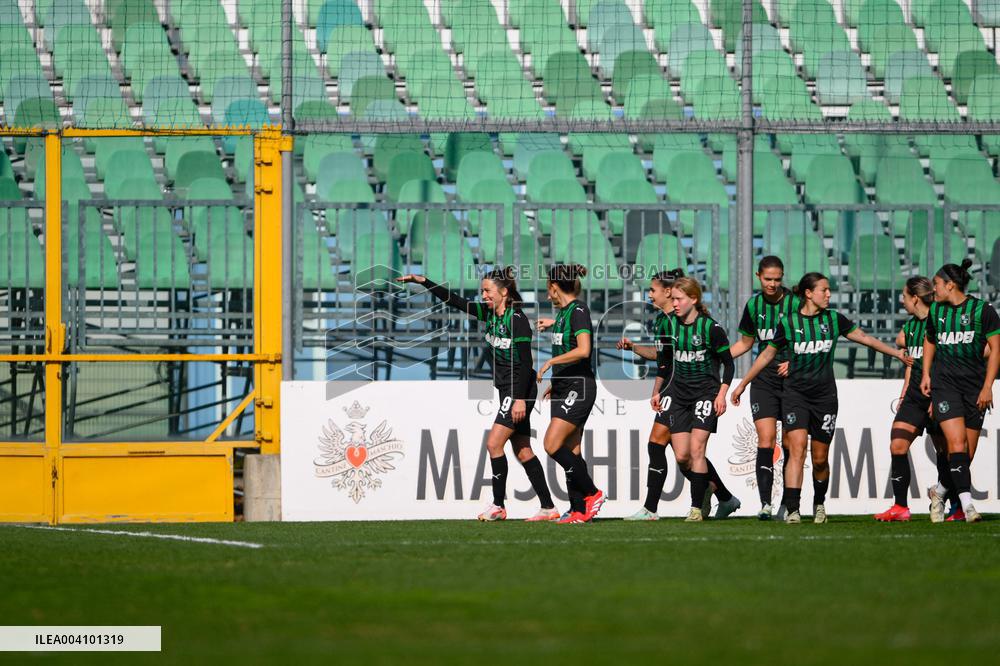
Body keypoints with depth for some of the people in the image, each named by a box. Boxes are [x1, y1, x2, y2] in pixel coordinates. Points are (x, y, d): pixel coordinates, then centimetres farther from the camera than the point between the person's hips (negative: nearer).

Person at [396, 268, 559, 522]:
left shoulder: (517, 319, -16)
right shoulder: (490, 314, 8)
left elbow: (526, 362, -19)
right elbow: (455, 301, 12)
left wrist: (520, 398, -23)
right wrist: (423, 281, 9)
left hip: (520, 390, -9)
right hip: (506, 390, 9)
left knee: (494, 443, -12)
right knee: (523, 452, 8)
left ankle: (498, 505, -4)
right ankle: (548, 508, 9)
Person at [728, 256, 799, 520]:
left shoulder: (795, 303, -6)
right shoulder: (754, 305, 6)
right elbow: (745, 342, 19)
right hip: (764, 377, 2)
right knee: (765, 440, -10)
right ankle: (765, 503, -13)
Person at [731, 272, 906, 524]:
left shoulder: (834, 319, 2)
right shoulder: (789, 323, -2)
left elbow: (865, 338, 12)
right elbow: (767, 355, 9)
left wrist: (898, 353, 9)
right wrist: (742, 385, 13)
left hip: (824, 395, 2)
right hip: (795, 394, -2)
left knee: (820, 458, 6)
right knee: (797, 448, -19)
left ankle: (819, 503, 31)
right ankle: (792, 510, -23)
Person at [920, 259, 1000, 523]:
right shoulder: (935, 311, 9)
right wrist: (926, 374, 17)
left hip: (975, 385, -1)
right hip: (944, 383, 1)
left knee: (968, 452, 1)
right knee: (957, 443, -17)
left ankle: (940, 493, 23)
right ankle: (966, 502, -24)